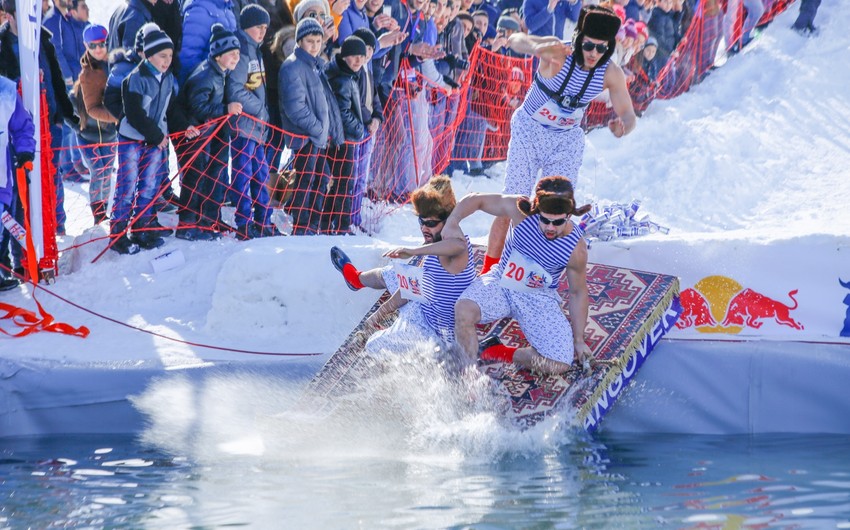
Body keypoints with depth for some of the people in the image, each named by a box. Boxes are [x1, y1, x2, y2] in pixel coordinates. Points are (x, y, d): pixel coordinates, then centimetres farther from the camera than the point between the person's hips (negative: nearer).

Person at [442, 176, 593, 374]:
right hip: (501, 283, 0)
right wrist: (452, 222, -30)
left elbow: (578, 292, -4)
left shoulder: (576, 248, -19)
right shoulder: (520, 211, -21)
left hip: (539, 298, 0)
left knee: (561, 364, -17)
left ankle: (499, 354, 5)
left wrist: (579, 340, 1)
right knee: (464, 309, -33)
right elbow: (475, 199, -11)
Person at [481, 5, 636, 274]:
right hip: (529, 131, -3)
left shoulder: (611, 74, -17)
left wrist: (623, 126, -37)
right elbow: (515, 39, -43)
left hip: (566, 141, 3)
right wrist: (538, 47, -67)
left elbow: (628, 115, -11)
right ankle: (488, 272, 6)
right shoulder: (558, 52, -28)